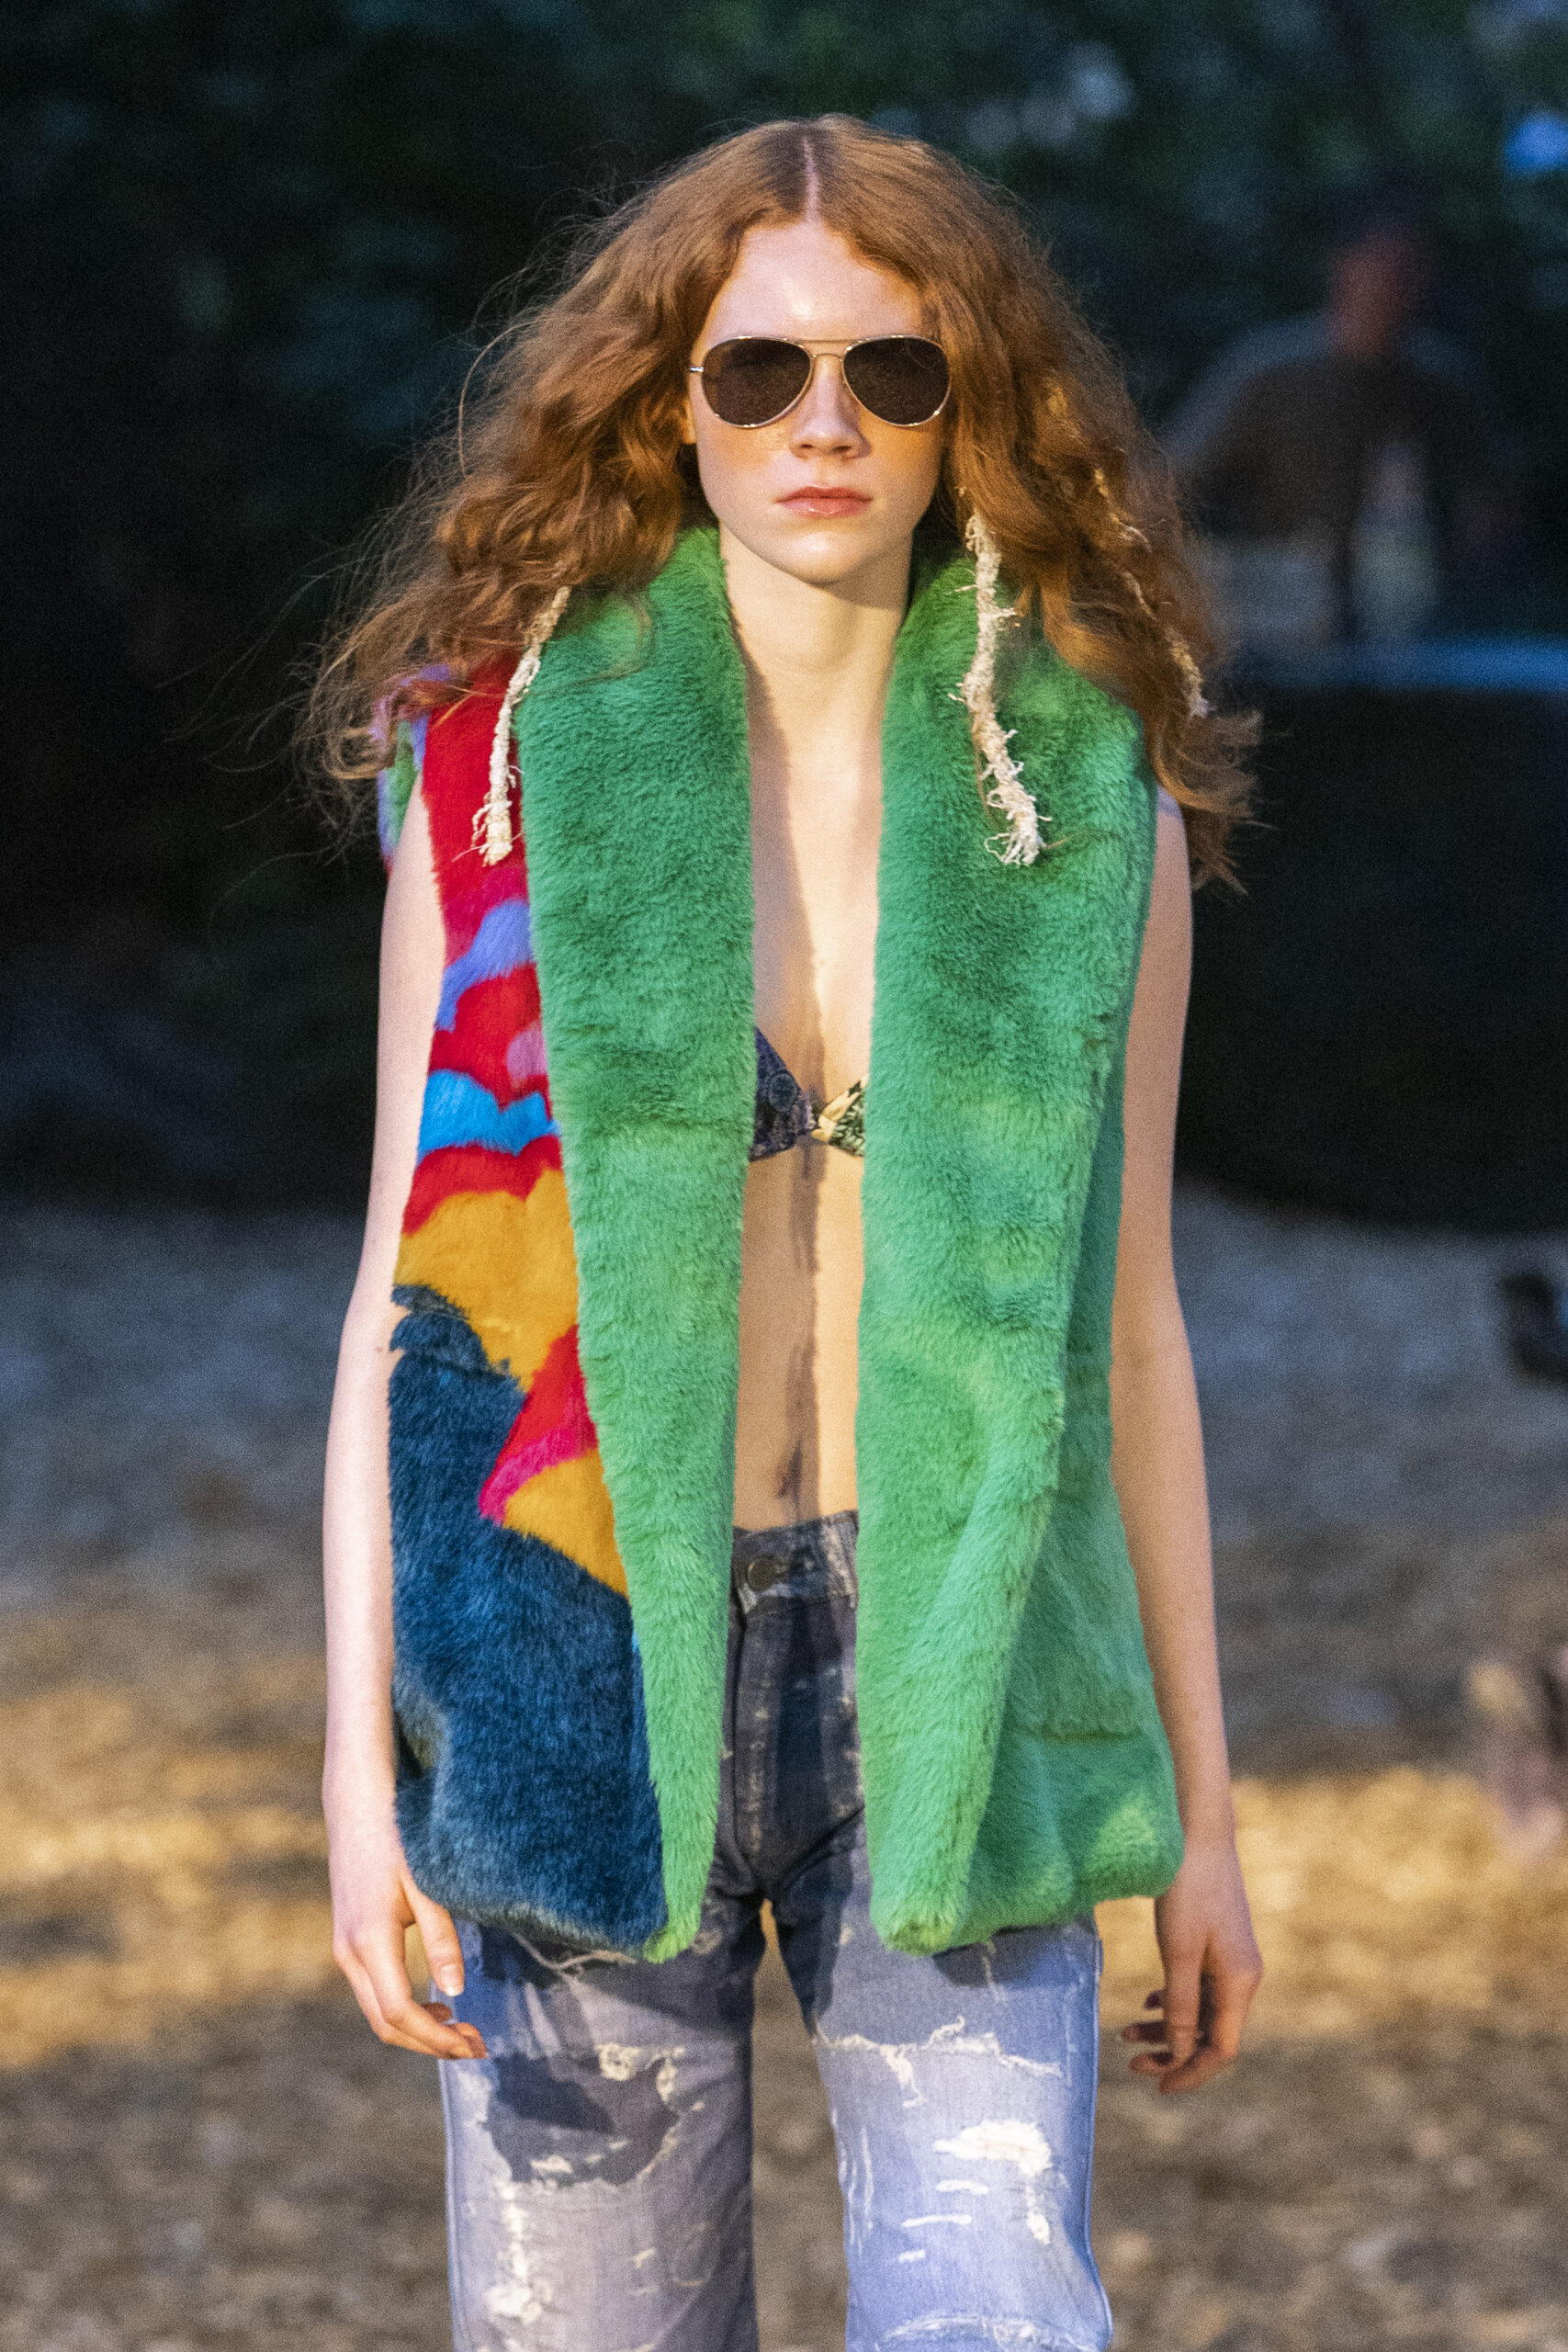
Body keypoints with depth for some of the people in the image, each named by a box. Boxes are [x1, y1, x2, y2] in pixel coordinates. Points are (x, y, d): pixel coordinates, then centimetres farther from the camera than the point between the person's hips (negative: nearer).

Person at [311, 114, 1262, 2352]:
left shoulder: (1091, 795, 4)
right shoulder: (505, 758, 1)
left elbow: (1125, 1318, 9)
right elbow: (404, 1288, 2)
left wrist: (1199, 1802, 10)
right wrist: (359, 1755, -4)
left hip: (952, 1691, 0)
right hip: (586, 1669, 0)